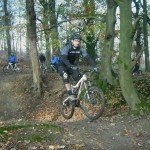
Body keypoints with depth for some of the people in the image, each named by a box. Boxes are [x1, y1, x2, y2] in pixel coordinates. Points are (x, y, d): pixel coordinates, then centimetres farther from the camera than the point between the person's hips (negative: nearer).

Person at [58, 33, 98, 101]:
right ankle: (71, 95, -30)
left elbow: (88, 57, -17)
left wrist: (94, 66, -31)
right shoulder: (66, 48, -26)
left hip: (72, 66, 5)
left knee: (80, 79, -11)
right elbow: (63, 58, -42)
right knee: (66, 77, -32)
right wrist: (71, 66, -58)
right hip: (63, 66, -5)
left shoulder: (80, 49, -12)